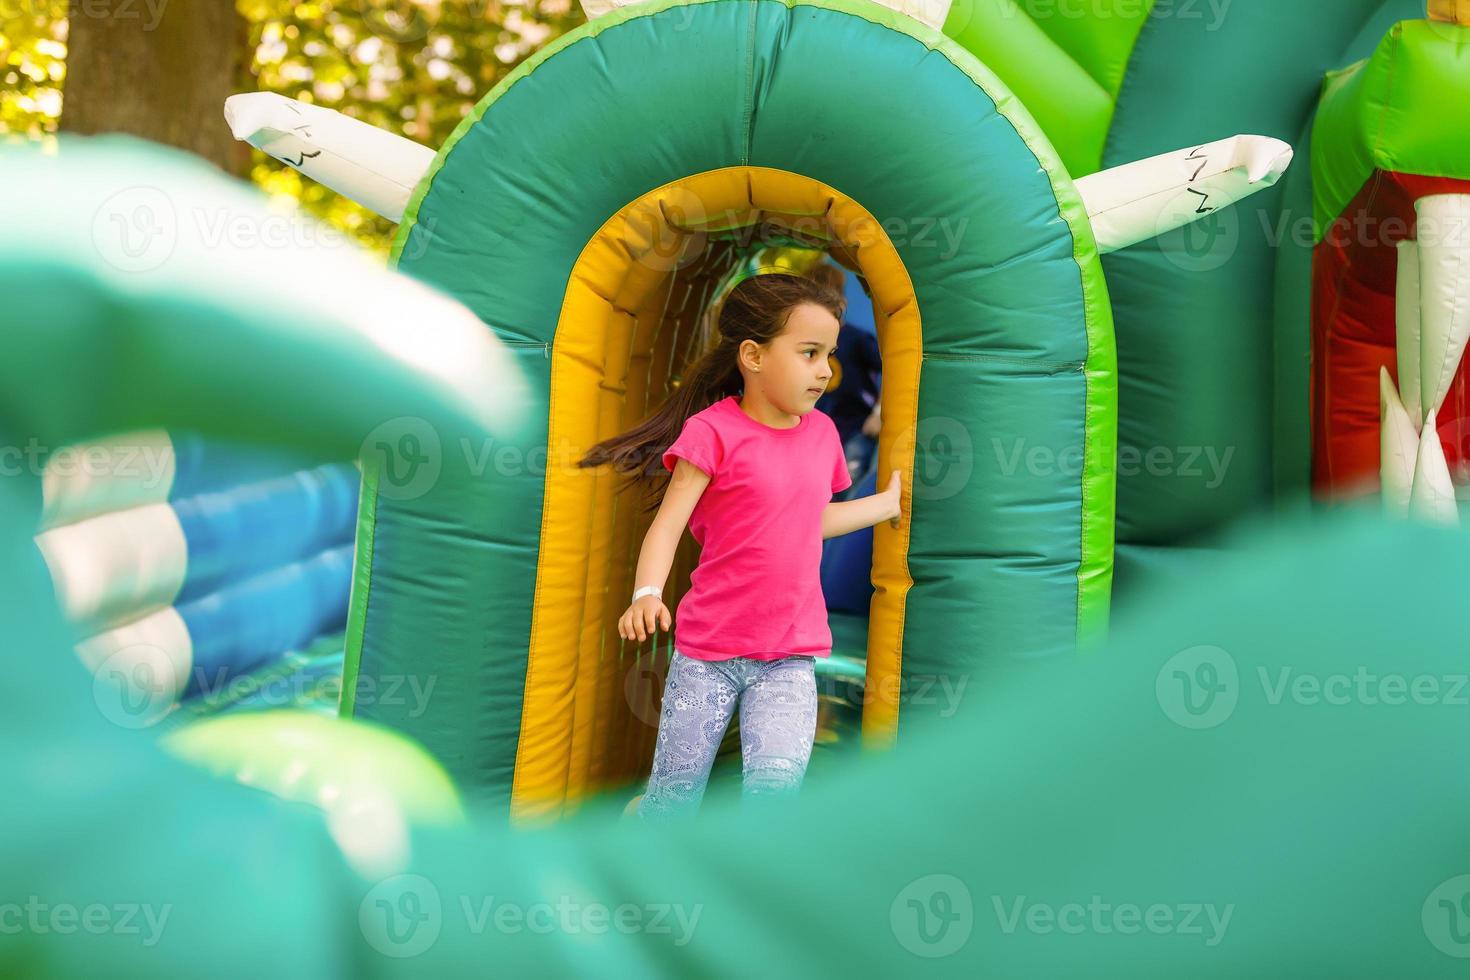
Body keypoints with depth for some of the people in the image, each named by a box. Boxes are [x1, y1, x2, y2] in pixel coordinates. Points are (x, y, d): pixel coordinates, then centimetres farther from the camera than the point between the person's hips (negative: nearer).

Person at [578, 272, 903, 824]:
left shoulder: (821, 432, 7)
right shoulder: (715, 431, -11)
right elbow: (668, 524, -16)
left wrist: (888, 502, 29)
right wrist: (646, 594, -32)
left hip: (790, 657, 4)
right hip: (707, 651, -3)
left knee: (778, 778, -16)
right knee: (676, 792, 5)